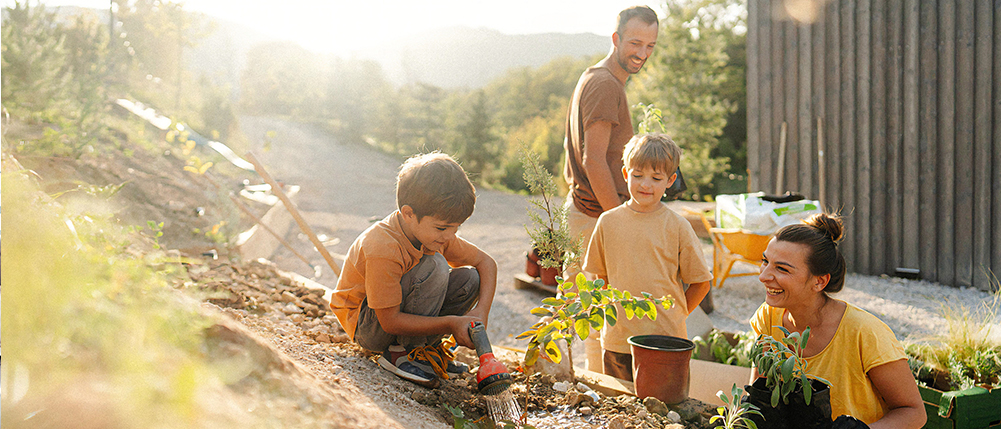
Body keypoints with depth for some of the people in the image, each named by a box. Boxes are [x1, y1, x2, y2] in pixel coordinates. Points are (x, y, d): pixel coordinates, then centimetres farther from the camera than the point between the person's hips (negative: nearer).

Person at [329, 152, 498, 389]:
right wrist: (450, 324, -32)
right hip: (365, 327, -7)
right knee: (434, 267, -29)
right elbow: (390, 322, -30)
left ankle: (427, 346, -1)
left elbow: (486, 262, 1)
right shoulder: (383, 249, -33)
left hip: (400, 310, 8)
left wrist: (481, 311, -15)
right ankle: (400, 352, -18)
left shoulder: (438, 234, -10)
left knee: (469, 278, -11)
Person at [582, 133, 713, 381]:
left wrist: (673, 318, 1)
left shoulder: (677, 226, -4)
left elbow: (701, 282, 3)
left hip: (667, 342, -2)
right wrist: (615, 311, 7)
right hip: (618, 340, 2)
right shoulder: (608, 222, 3)